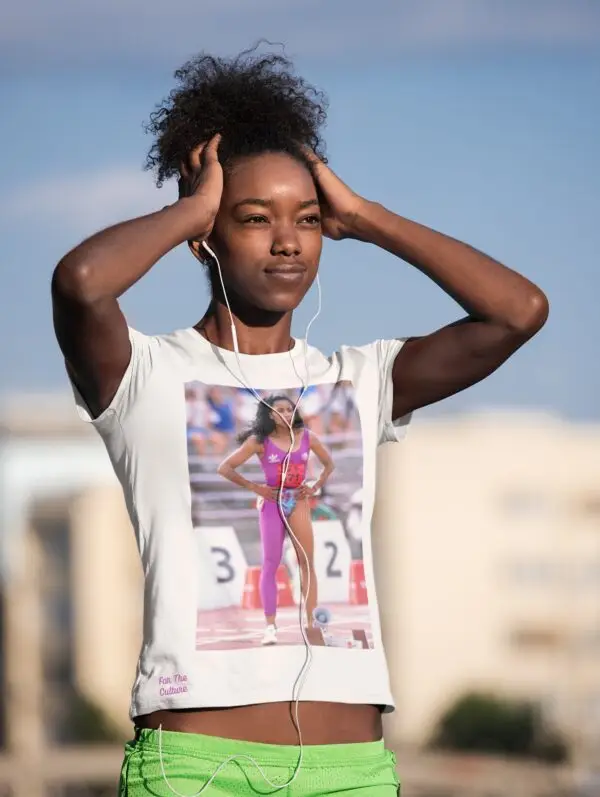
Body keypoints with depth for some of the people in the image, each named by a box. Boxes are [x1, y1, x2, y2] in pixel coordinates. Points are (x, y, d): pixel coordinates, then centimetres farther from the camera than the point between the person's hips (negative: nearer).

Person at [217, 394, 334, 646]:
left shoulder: (307, 437, 1)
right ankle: (270, 626, -2)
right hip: (272, 502, -2)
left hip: (298, 501, 2)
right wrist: (254, 488, -9)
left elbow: (328, 464, 18)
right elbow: (225, 468, -8)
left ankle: (312, 623, 4)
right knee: (270, 564, -2)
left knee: (307, 563, 0)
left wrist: (315, 487, 4)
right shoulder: (260, 441, -8)